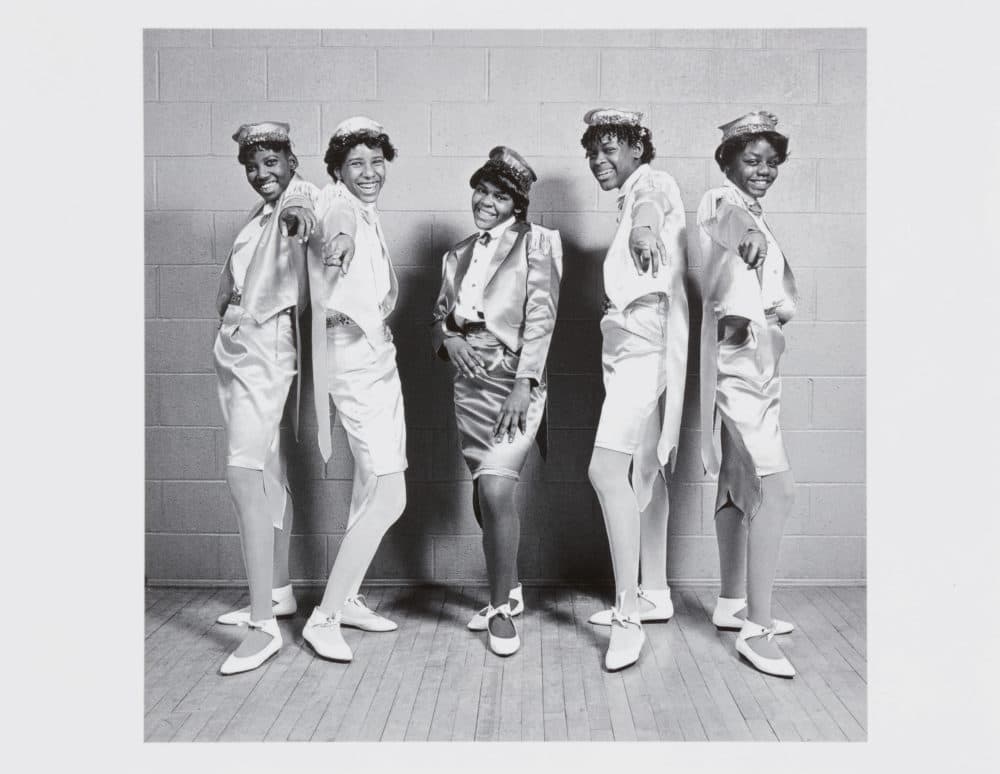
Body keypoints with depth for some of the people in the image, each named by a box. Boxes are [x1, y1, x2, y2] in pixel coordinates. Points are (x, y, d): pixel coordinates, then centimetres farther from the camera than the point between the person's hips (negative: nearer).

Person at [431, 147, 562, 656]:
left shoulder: (537, 242, 1)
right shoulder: (457, 255, 18)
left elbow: (541, 317, -8)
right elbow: (438, 317, 20)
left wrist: (524, 384, -16)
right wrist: (448, 338, -4)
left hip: (515, 381, -5)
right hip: (469, 383, 6)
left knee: (496, 489, -18)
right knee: (485, 496, 9)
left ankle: (501, 607, -2)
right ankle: (508, 591, 29)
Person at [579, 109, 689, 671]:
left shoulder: (654, 183, -5)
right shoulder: (632, 202, 22)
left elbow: (650, 197, -28)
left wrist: (643, 225, -47)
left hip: (647, 346, -10)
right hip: (629, 349, 10)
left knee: (607, 466, -20)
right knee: (644, 471, 13)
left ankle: (628, 618, -18)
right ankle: (654, 595, 24)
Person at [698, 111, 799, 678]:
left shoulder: (753, 216, 19)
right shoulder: (723, 204, -8)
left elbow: (784, 289, 11)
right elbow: (730, 227, -34)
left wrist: (777, 308, -7)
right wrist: (748, 235, -51)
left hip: (756, 365, 10)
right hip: (738, 363, -10)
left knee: (739, 488, 15)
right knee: (775, 490, -14)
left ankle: (733, 604, 26)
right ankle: (756, 628, -9)